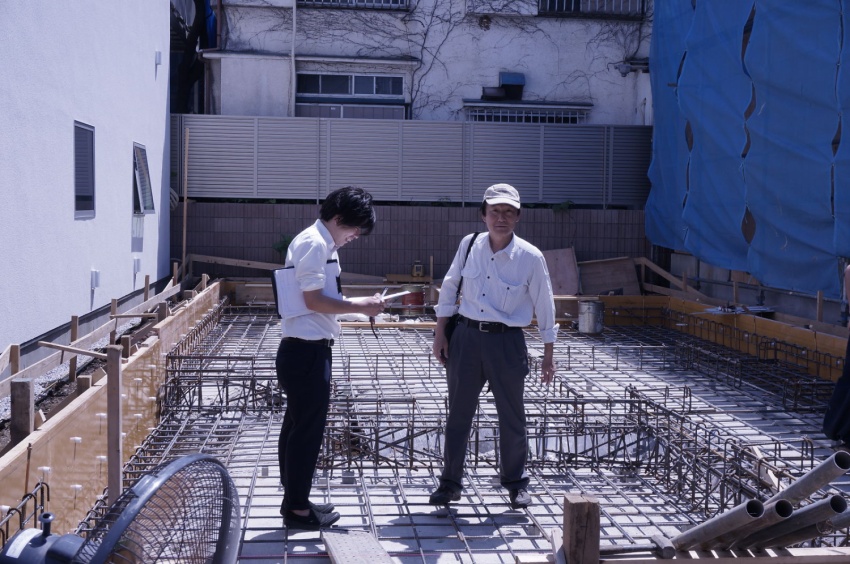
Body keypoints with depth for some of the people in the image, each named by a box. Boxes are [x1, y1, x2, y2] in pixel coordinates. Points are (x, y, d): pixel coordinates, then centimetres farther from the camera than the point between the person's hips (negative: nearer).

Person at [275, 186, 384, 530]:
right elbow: (314, 300, -19)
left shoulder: (317, 243, 16)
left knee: (298, 426, 16)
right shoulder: (315, 244, -15)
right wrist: (361, 306, -13)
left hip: (303, 350, 10)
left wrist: (359, 306, 11)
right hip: (307, 351, -10)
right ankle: (298, 509, 8)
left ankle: (294, 501, 26)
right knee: (308, 429, -2)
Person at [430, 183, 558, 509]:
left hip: (506, 342, -2)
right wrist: (440, 334, 7)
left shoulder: (530, 257, -9)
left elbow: (544, 307, -1)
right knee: (459, 414, 9)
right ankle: (450, 483, 22)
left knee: (511, 416, 9)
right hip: (466, 336, 2)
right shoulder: (469, 245, -2)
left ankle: (516, 483, 27)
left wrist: (548, 356, 1)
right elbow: (449, 287, 9)